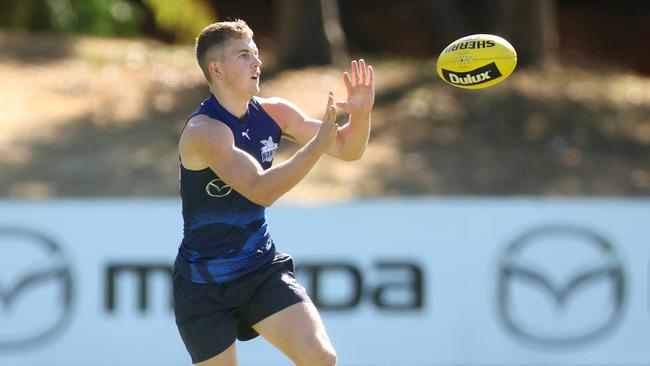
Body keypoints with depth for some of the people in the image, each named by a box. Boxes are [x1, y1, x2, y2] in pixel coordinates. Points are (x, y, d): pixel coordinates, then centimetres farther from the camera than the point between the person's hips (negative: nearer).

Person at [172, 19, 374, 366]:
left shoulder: (272, 112, -1)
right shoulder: (204, 131, -22)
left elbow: (348, 149, 3)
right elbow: (260, 190, -33)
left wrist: (360, 113, -18)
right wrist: (317, 145, -41)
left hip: (262, 269, 5)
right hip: (204, 282, -5)